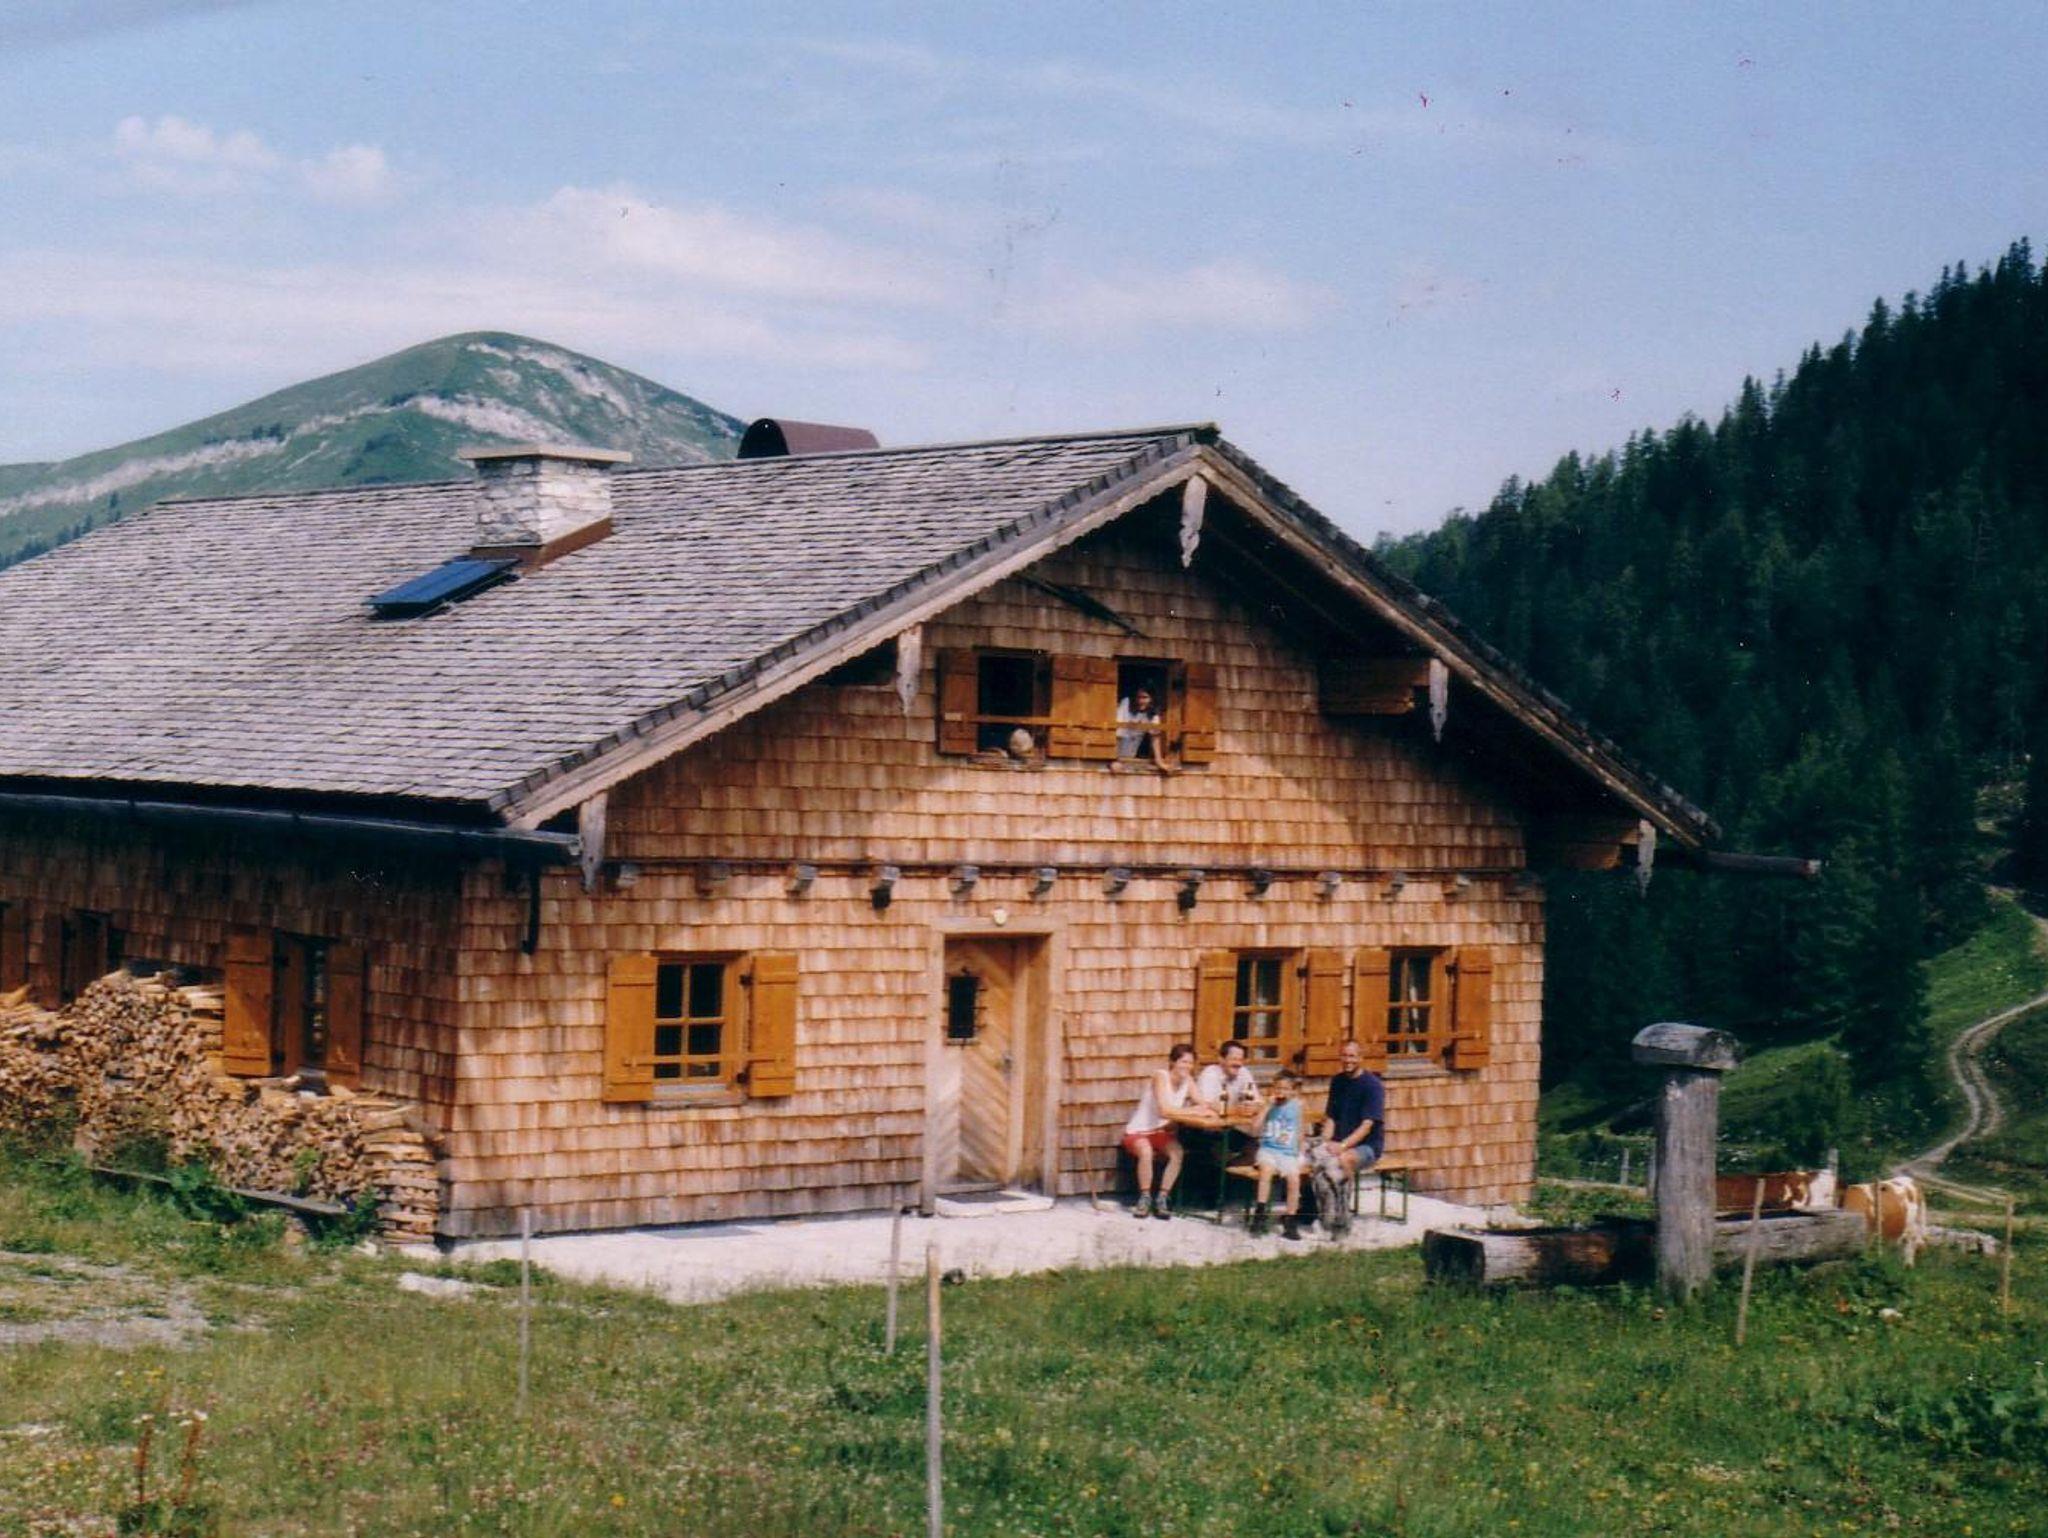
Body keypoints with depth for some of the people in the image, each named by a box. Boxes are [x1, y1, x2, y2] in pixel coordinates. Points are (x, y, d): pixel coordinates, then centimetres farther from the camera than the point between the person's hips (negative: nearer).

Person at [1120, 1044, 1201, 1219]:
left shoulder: (1188, 1080, 0)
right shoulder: (1161, 1077, -20)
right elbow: (1164, 1111, -32)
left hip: (1161, 1132, 5)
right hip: (1138, 1132, -5)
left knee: (1177, 1152, -26)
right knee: (1146, 1151, -36)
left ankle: (1162, 1198, -15)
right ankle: (1145, 1198, -19)